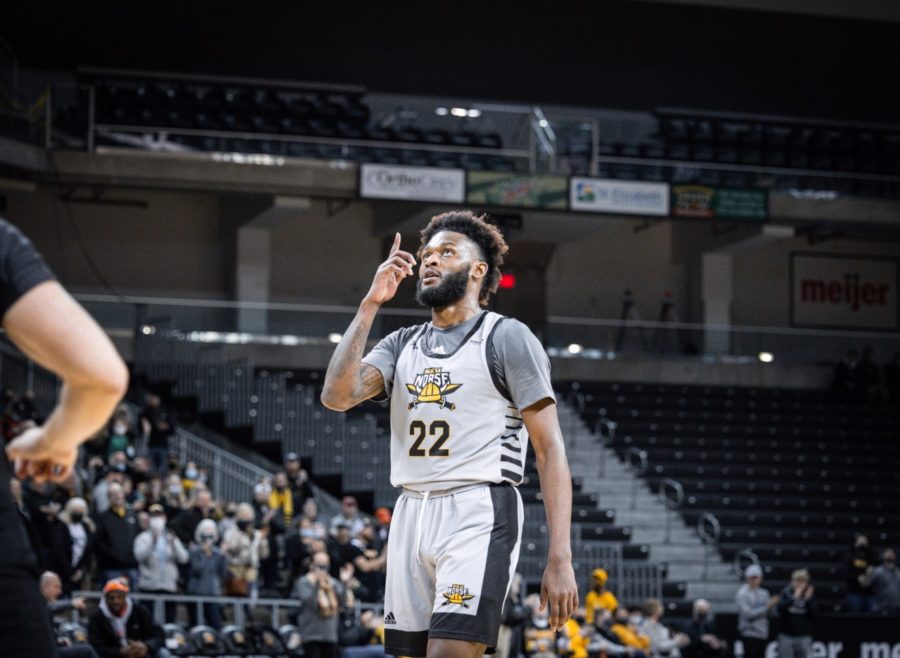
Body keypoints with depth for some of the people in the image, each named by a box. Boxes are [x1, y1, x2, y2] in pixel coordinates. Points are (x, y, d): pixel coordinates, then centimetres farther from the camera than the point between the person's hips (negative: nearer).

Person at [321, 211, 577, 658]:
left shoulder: (507, 338, 0)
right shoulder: (402, 344, 17)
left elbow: (550, 450, -6)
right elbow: (337, 395, -1)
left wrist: (560, 560, -15)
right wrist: (371, 303, -1)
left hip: (479, 515, -6)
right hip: (411, 516, 6)